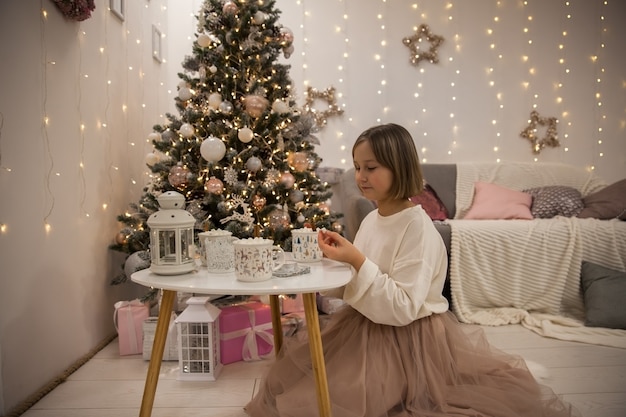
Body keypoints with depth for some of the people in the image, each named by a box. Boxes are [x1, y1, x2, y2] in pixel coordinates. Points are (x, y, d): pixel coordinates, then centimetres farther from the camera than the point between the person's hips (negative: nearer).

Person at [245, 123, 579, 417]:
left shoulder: (417, 226, -21)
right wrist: (340, 259, -9)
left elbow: (402, 308, -26)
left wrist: (358, 261, -31)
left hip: (406, 338, -8)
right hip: (364, 328, 8)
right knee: (294, 370, 11)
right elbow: (353, 289, 9)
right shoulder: (371, 219, 3)